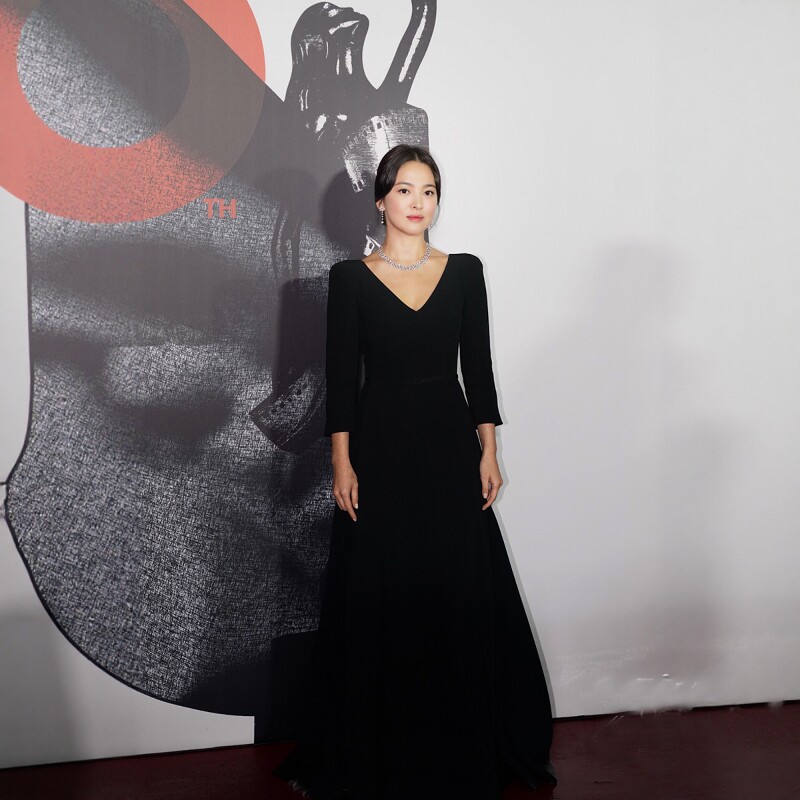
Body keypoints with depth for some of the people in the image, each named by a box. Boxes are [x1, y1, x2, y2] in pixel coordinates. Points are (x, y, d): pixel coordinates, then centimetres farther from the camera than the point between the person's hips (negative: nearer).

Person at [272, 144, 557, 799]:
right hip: (380, 445, -1)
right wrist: (342, 464, -7)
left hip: (450, 443, 2)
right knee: (379, 598, 4)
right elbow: (341, 375, -2)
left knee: (461, 596, 6)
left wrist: (488, 452, 1)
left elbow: (478, 367, 6)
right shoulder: (350, 277, 0)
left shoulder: (465, 271, 5)